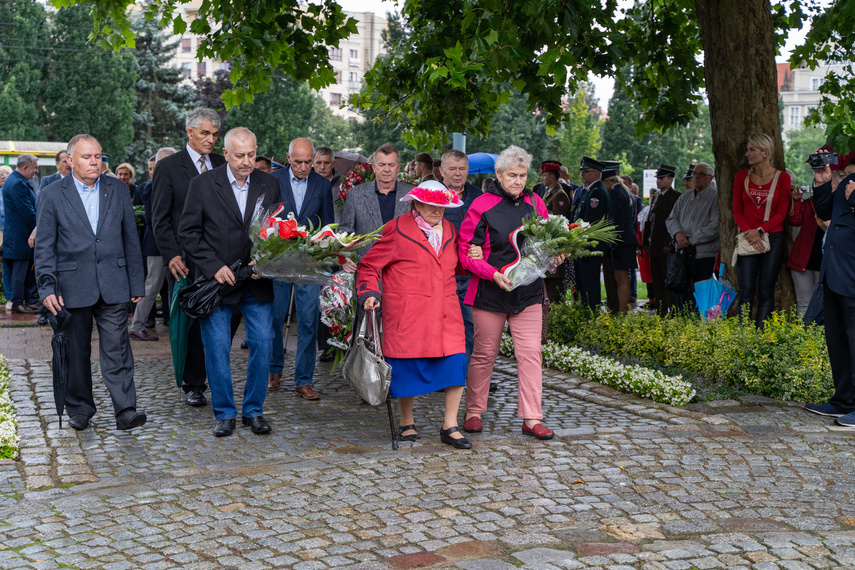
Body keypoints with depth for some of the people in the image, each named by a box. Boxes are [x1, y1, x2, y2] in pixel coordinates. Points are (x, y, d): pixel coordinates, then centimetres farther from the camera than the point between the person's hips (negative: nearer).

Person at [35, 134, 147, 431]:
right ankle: (79, 409, 22)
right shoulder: (52, 195, -1)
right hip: (72, 288, -1)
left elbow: (130, 239, 9)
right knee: (76, 351, 9)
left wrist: (136, 284, 7)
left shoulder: (118, 189, 6)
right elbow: (44, 247, -1)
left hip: (113, 285, 1)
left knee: (117, 349, -4)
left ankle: (125, 410, -4)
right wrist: (47, 289, -10)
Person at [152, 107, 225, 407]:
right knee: (190, 323, 3)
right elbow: (160, 218, -2)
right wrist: (171, 255, -13)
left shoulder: (222, 165, 11)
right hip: (186, 259, -3)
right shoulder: (168, 167, 0)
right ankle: (194, 385, 14)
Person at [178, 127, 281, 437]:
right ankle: (224, 413, 14)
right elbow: (188, 231, -3)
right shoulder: (203, 184, -3)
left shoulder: (269, 185, 5)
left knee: (262, 343, 1)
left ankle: (254, 410, 16)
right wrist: (214, 267, -12)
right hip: (217, 280, -2)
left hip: (257, 282, 2)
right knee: (217, 347, 1)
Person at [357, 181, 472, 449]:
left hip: (445, 311, 4)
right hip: (407, 312, -4)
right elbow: (370, 265, 3)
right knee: (408, 363, -1)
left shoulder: (449, 230, 17)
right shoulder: (397, 229, 0)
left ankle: (449, 427, 3)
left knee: (456, 361, -7)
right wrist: (369, 293, -11)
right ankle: (407, 423, 21)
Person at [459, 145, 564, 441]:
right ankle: (473, 412, 23)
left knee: (530, 353, -3)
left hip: (528, 292, 3)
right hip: (490, 292, -3)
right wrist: (493, 274, -19)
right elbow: (466, 251, -7)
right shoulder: (482, 206, -7)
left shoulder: (535, 203, 6)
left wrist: (553, 256, -5)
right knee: (485, 353, 7)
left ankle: (532, 419, 3)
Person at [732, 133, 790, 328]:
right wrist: (748, 232, -10)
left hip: (773, 238, -1)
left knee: (766, 291, 0)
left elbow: (781, 213, 0)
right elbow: (737, 210, 7)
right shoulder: (741, 176, 8)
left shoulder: (782, 178, 1)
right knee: (746, 291, -6)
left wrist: (760, 231, -13)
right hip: (748, 240, 1)